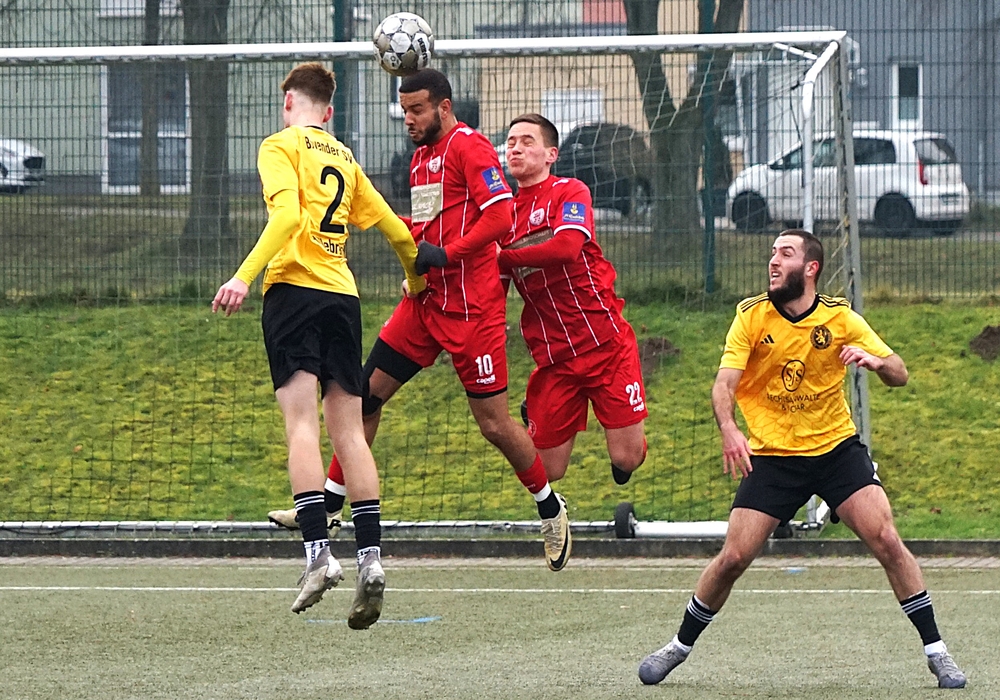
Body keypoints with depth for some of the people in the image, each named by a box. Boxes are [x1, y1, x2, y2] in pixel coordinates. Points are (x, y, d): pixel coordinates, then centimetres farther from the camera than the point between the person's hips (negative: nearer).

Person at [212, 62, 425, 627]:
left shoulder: (281, 146, 3)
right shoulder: (344, 158, 21)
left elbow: (287, 214, -15)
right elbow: (395, 229, 26)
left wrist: (244, 276, -20)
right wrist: (416, 280, 43)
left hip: (294, 286, -5)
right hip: (343, 295, 5)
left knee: (301, 420, -11)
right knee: (348, 428, 4)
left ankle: (319, 552, -23)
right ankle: (371, 555, -6)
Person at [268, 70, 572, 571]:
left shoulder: (469, 148, -11)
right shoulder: (421, 157, 16)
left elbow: (500, 217, -20)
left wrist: (445, 255, -22)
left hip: (470, 307, -9)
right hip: (425, 300, 9)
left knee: (493, 422, -4)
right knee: (367, 392, 3)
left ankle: (550, 509, 16)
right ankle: (329, 505, 8)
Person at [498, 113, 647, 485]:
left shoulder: (570, 193, -2)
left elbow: (567, 247, -23)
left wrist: (501, 258, -19)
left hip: (605, 342, -4)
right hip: (552, 355, 4)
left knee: (627, 459, -8)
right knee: (547, 471, 2)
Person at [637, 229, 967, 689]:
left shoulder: (839, 318, -5)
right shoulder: (752, 316, -7)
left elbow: (899, 375, -2)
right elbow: (724, 384, -16)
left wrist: (876, 361, -26)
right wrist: (729, 430, -36)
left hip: (837, 448, 0)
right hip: (773, 456, 0)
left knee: (886, 540, -15)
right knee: (734, 557, -7)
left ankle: (935, 651, -5)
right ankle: (680, 646, 16)